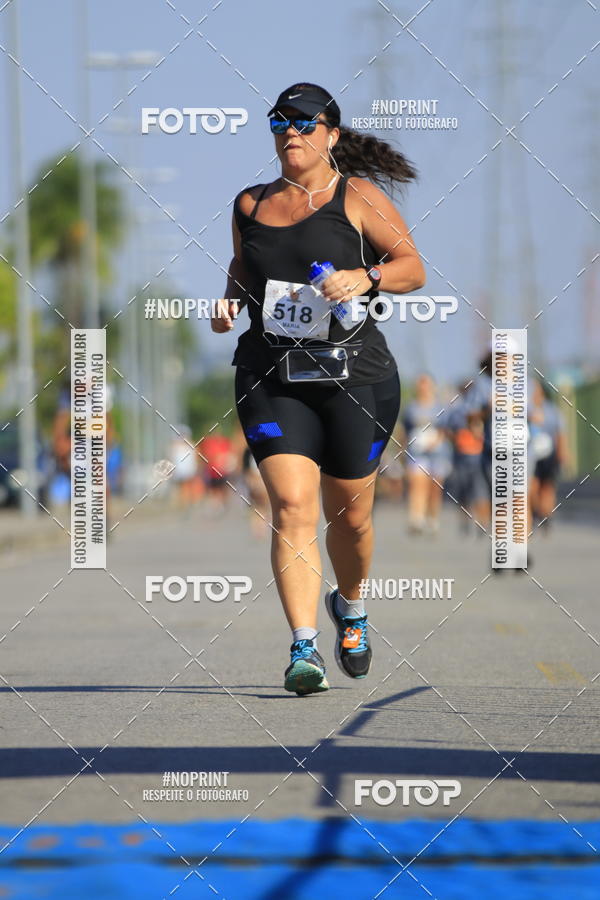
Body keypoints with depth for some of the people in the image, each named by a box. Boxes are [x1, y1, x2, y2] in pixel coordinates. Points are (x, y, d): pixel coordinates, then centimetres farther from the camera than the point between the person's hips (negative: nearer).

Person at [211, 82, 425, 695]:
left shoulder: (357, 197, 0)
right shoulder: (250, 204, 11)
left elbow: (413, 268, -3)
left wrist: (365, 277, -21)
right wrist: (230, 300, 8)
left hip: (355, 375, -2)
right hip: (271, 379, 2)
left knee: (349, 515, 10)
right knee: (291, 505, -16)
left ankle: (350, 607, 41)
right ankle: (304, 650, -21)